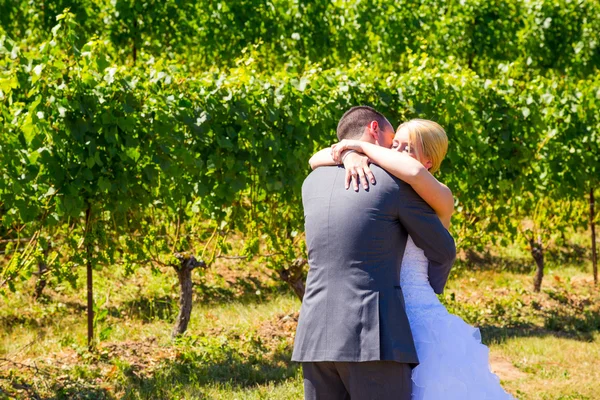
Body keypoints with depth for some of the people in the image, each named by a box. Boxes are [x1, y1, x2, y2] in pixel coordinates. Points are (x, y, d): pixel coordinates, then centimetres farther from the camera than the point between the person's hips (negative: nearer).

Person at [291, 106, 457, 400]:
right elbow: (442, 251, 10)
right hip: (371, 336, -6)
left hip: (316, 333, 6)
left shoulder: (312, 182, 15)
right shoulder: (396, 180, -1)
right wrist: (428, 291, 30)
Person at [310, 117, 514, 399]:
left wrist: (362, 146, -17)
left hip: (419, 322, -5)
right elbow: (317, 160, 5)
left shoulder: (440, 200, -5)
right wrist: (349, 156, -17)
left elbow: (416, 173, -28)